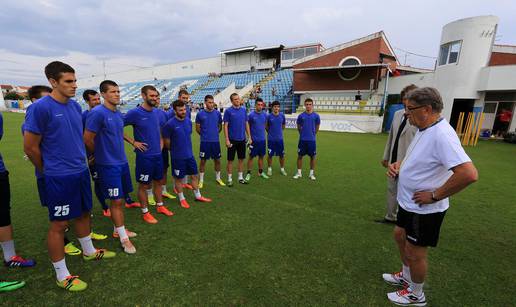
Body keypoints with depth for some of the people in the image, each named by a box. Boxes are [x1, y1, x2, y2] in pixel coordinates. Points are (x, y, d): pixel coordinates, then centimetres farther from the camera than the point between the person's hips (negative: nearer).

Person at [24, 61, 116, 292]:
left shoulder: (75, 106, 6)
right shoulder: (41, 108, -16)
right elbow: (30, 147, -11)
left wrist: (79, 161, 17)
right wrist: (48, 171, 2)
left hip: (81, 171, 7)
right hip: (59, 177, -7)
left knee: (83, 213, 20)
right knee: (59, 224, 5)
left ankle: (89, 251, 41)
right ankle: (62, 275, 21)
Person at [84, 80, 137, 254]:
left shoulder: (118, 114, 9)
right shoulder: (97, 113, -16)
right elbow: (88, 139, -15)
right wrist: (97, 155, 1)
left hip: (122, 162, 7)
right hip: (108, 164, -7)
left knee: (120, 199, 16)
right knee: (116, 201, 0)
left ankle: (118, 229, 32)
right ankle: (124, 238, 13)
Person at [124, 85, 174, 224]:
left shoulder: (157, 112, 5)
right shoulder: (135, 113, -14)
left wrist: (160, 142, 10)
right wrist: (133, 142, -14)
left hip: (158, 154, 6)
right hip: (144, 156, -6)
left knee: (158, 181, 17)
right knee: (144, 185, 7)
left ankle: (160, 206, 34)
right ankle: (145, 212, 22)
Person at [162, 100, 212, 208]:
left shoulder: (188, 121, 1)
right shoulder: (170, 124, -17)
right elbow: (166, 142, -9)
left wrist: (187, 149, 15)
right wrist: (175, 150, 4)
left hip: (190, 155, 6)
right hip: (177, 157, -5)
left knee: (195, 175, 14)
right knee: (179, 178, 10)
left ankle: (198, 196, 30)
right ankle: (182, 199, 28)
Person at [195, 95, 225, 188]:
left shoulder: (217, 113, 1)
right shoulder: (200, 114, -4)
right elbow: (197, 128, 5)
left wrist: (214, 133, 8)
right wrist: (204, 135, 8)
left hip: (216, 141, 2)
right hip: (205, 141, -2)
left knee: (217, 160, 10)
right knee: (203, 160, 6)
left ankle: (218, 178, 27)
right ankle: (201, 180, 19)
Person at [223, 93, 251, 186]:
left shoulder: (243, 110, 6)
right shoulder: (228, 111, -6)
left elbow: (246, 124, 10)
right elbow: (225, 126, -7)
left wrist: (249, 137, 5)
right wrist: (227, 140, -13)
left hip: (242, 139, 4)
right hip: (232, 140, -4)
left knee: (241, 159, 11)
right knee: (230, 160, 4)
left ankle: (240, 177, 24)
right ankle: (230, 179, 15)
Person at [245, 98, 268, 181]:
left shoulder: (264, 115, 4)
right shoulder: (251, 115, -8)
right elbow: (247, 126, -2)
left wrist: (263, 133, 13)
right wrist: (249, 137, -4)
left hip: (262, 139, 4)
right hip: (254, 140, -4)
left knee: (261, 156, 13)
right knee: (251, 157, 3)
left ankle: (260, 172, 26)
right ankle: (248, 173, 13)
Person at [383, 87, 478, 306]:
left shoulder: (441, 134, -27)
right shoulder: (423, 130, 3)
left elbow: (469, 174, -34)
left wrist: (434, 195, -25)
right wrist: (398, 164, 1)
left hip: (424, 209, -9)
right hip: (409, 204, 9)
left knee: (415, 253, 9)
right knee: (399, 236, 24)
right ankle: (406, 276, 47)